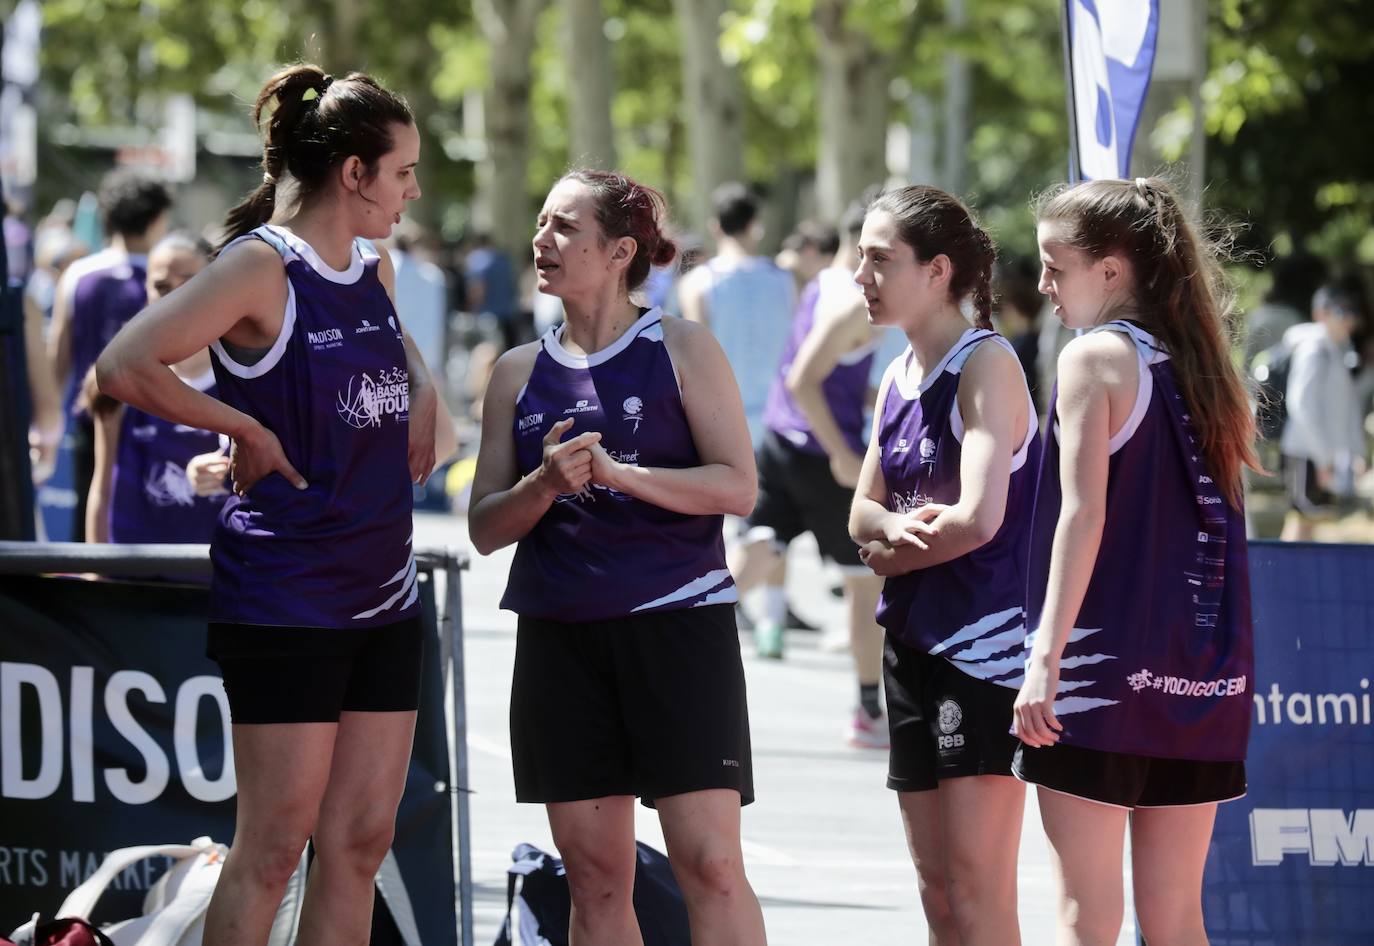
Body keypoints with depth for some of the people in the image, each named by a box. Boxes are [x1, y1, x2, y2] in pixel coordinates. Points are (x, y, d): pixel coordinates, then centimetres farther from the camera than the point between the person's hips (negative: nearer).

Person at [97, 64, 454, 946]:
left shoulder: (374, 266, 12)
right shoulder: (262, 269, -12)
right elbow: (125, 366, -22)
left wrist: (424, 395, 15)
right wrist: (244, 428, -14)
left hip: (385, 598, 8)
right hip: (285, 600, -8)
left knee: (361, 842, 7)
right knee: (274, 845, -6)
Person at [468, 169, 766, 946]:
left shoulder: (682, 350, 2)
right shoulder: (520, 372, 12)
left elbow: (738, 486, -6)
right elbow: (487, 528, 10)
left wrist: (620, 474, -18)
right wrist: (545, 486, -11)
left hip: (677, 620, -4)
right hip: (561, 634, 4)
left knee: (710, 863, -11)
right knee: (594, 875, 5)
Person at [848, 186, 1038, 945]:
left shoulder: (987, 364, -12)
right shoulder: (898, 378, 14)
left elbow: (979, 518, -22)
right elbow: (862, 514, 14)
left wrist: (891, 555, -5)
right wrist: (895, 527, -10)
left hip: (984, 645, -9)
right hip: (913, 641, 9)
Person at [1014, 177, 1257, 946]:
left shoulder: (1096, 356, -5)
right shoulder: (1204, 366, 13)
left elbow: (1083, 514, -14)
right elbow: (1224, 521, 15)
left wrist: (1045, 656, -16)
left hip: (1106, 668, -6)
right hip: (1204, 679, 6)